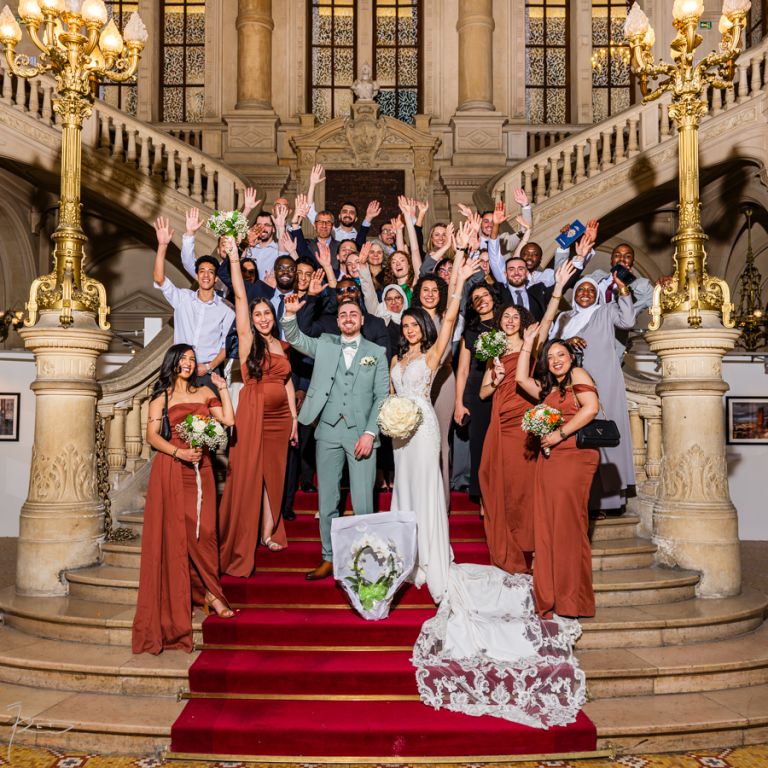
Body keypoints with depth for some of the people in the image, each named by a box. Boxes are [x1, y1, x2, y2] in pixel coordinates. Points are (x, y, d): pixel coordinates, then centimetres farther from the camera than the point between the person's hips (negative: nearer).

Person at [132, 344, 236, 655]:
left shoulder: (204, 393, 17)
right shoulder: (161, 397, 9)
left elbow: (228, 420, 5)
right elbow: (152, 435, -1)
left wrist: (222, 387, 8)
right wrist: (179, 452, -15)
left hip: (200, 468, 2)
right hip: (171, 469, -2)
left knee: (204, 531, -5)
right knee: (175, 533, -3)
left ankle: (206, 591, 5)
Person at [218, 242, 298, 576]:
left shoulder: (282, 346, 12)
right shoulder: (247, 340, -1)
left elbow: (287, 382, 15)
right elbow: (240, 297, -7)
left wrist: (294, 417, 11)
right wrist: (233, 255, -10)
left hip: (280, 416, 5)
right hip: (253, 413, -4)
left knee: (273, 474, 10)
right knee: (247, 474, -2)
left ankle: (268, 533, 20)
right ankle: (243, 543, 5)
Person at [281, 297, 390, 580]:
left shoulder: (377, 352, 7)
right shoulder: (325, 344, 14)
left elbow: (382, 396, 1)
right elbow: (294, 338, 9)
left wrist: (370, 432, -9)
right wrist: (290, 314, -11)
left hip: (361, 433, -2)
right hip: (328, 432, 3)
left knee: (362, 503, -3)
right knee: (327, 500, 8)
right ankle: (329, 558, 18)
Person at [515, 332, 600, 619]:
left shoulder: (578, 375, 3)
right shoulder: (548, 389, 27)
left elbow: (591, 408, -11)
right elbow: (521, 378, 24)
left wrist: (560, 434, -11)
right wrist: (527, 344, 24)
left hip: (574, 456, -8)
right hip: (548, 459, 8)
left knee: (568, 525, -11)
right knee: (547, 527, 2)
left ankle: (572, 600, -7)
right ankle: (549, 599, 4)